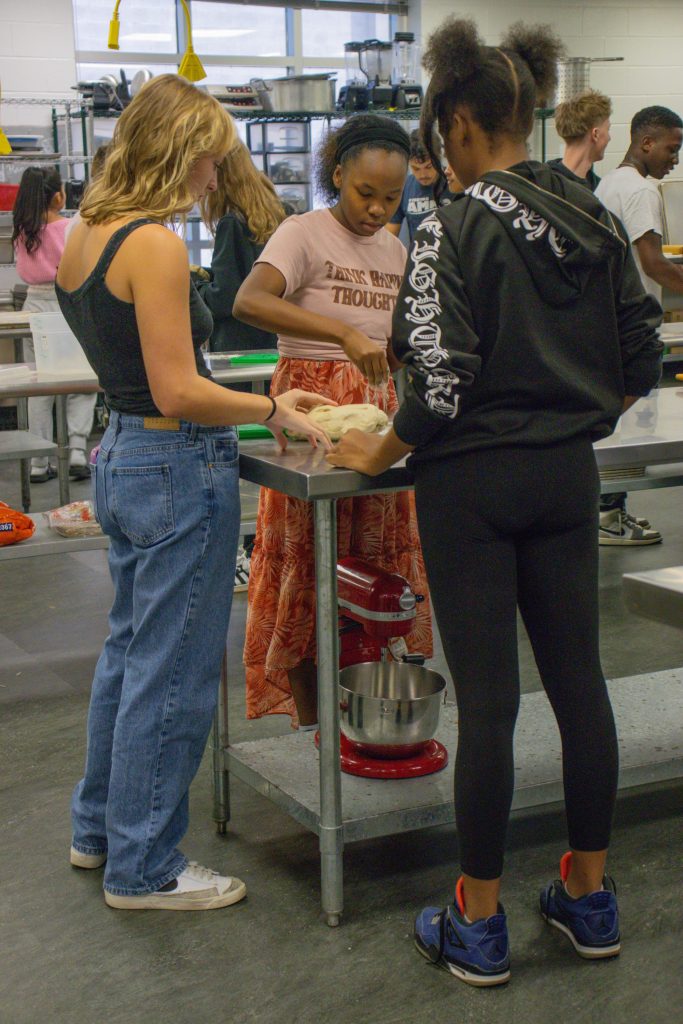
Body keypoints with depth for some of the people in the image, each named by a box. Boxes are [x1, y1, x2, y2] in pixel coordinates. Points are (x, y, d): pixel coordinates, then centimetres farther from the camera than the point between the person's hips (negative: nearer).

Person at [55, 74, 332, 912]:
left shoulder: (83, 236, 8)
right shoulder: (155, 245, -20)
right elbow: (178, 393, -23)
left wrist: (255, 404, 13)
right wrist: (272, 412, -11)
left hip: (121, 456, 10)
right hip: (179, 468, -10)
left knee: (130, 648, 22)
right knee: (173, 671, 3)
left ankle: (99, 828, 37)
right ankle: (144, 868, 16)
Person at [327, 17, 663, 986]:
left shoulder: (454, 230, -13)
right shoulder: (596, 220, 6)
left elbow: (442, 381, -18)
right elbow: (642, 353, 9)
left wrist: (383, 452, -2)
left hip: (474, 484, -6)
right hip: (567, 479, 6)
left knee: (486, 697, 0)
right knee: (579, 678, 12)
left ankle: (479, 924, 13)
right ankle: (589, 896, 25)